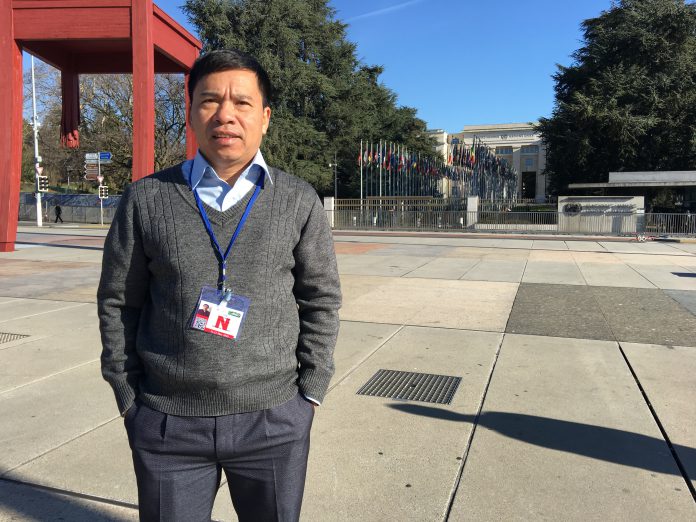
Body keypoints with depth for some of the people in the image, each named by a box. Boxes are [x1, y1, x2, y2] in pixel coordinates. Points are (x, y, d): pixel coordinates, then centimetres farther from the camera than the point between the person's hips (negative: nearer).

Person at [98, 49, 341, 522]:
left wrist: (309, 394, -1)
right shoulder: (146, 200, -2)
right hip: (167, 423, 0)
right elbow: (118, 303, 3)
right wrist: (130, 401, 2)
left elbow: (321, 301, 2)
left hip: (274, 421, 0)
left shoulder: (299, 202, -2)